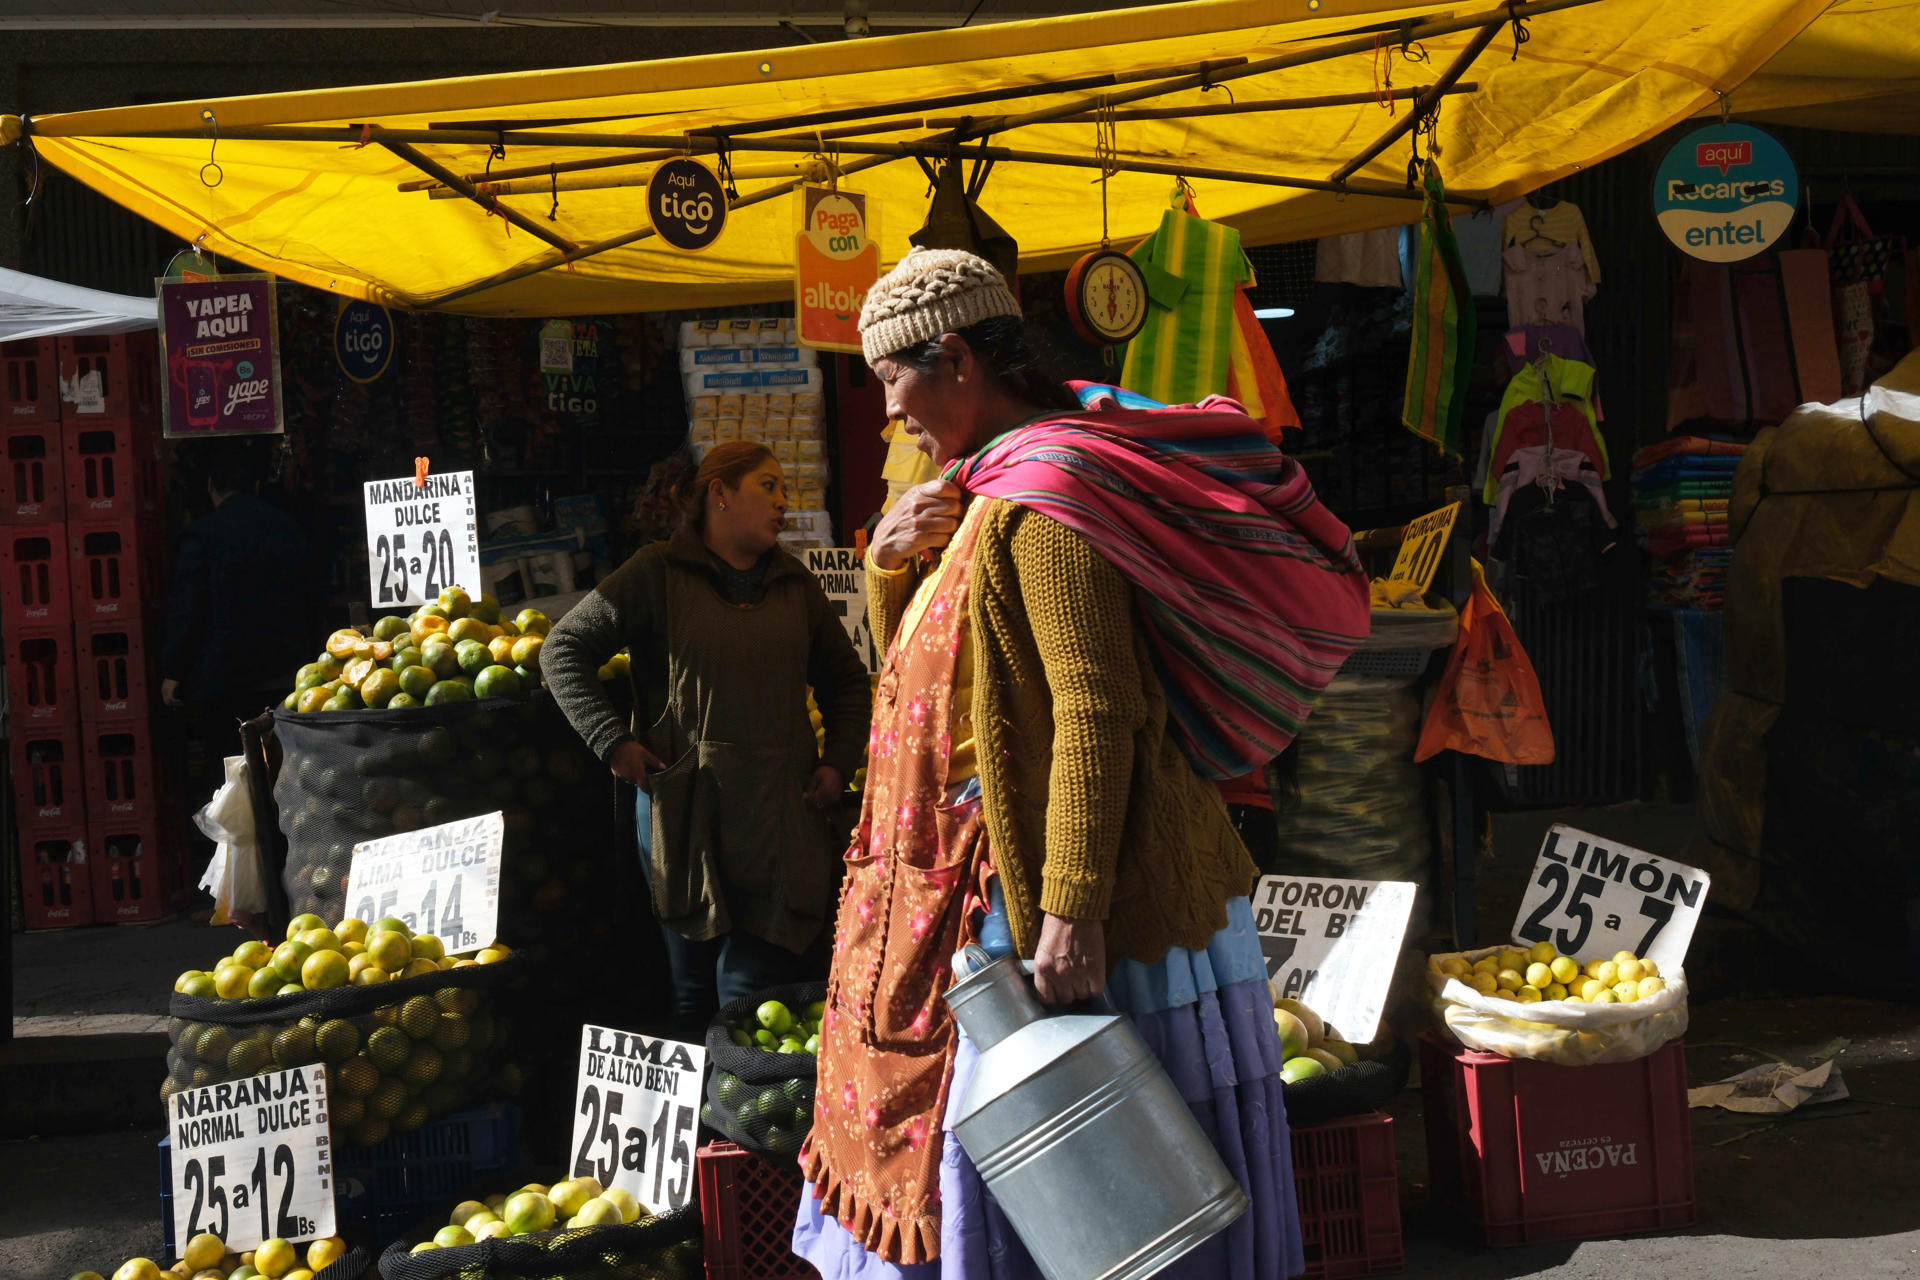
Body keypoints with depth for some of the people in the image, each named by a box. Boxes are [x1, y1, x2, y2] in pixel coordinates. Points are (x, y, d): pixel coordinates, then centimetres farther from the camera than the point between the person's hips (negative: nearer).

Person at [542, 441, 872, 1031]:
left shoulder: (795, 583, 17)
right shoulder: (658, 573, 3)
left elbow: (847, 682, 26)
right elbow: (563, 649, 3)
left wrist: (839, 763, 12)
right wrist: (611, 740, -6)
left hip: (780, 814, 3)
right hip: (684, 808, -3)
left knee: (757, 986, -4)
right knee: (694, 989, 3)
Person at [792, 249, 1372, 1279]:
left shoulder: (1040, 494, -16)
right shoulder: (991, 488, 15)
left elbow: (1094, 707, -24)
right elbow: (919, 671, 23)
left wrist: (1074, 909, -28)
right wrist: (890, 559, 4)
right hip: (993, 883, 10)